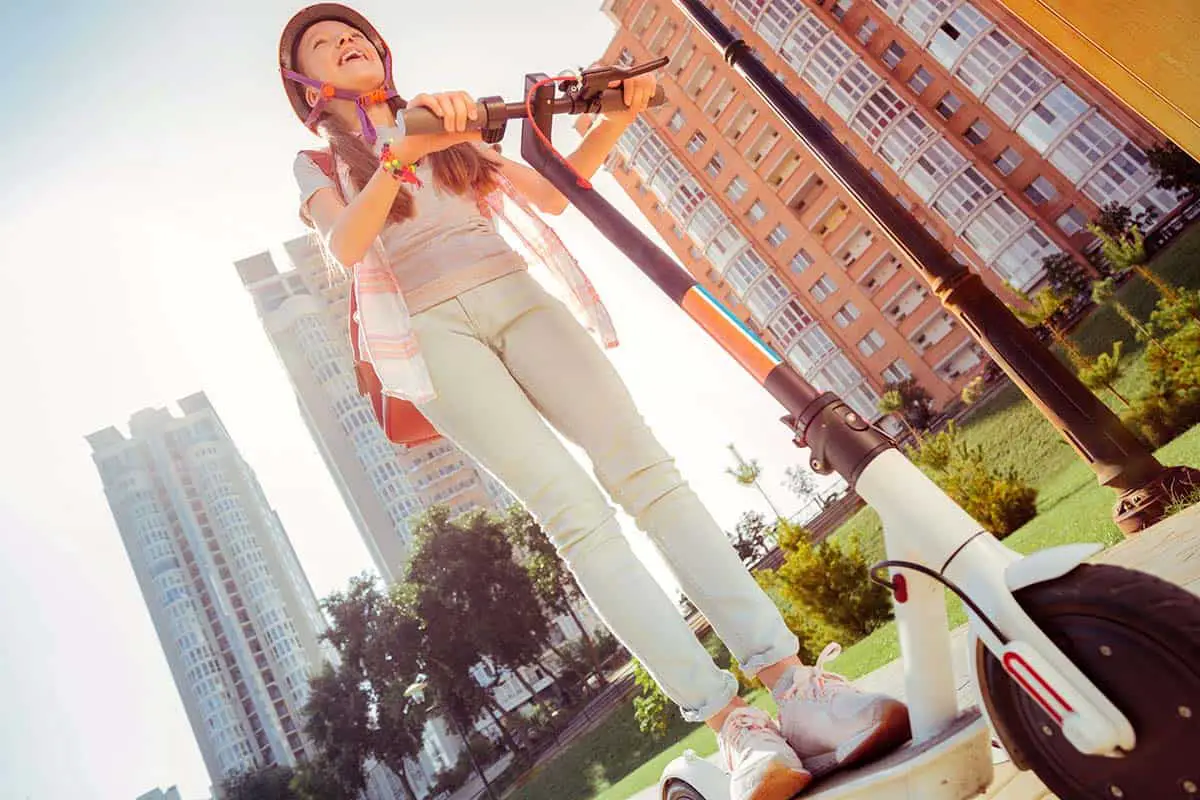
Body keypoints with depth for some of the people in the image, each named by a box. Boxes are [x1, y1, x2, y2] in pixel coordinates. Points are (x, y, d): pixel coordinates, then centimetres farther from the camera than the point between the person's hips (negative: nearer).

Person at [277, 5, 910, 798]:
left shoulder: (453, 129, 28)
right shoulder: (318, 164, 18)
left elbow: (551, 195, 25)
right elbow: (347, 244, -5)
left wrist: (616, 119, 11)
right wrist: (402, 152, -22)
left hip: (519, 297, 3)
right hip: (435, 331, -3)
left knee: (646, 469, -19)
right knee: (575, 510, -22)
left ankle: (796, 683, -23)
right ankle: (733, 723, -24)